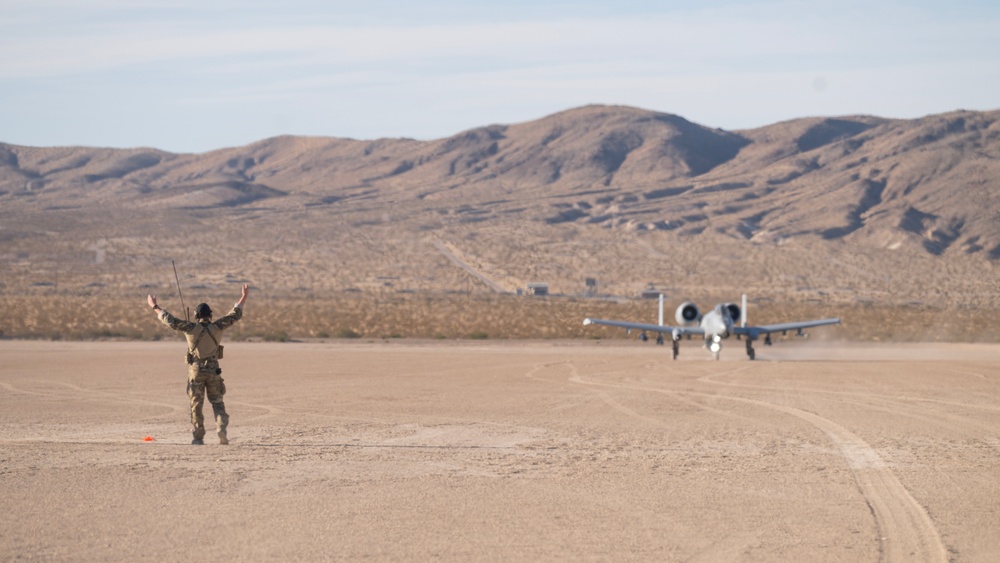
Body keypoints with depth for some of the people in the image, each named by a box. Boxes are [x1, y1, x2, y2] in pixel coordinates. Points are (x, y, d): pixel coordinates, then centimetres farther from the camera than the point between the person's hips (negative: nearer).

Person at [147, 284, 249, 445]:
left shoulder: (191, 328, -10)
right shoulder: (217, 327, -5)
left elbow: (170, 320, -9)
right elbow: (234, 315, 4)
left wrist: (155, 307, 1)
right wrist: (244, 297, 13)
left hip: (196, 371, -1)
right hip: (213, 371, 1)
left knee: (196, 404, 6)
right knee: (217, 402, 9)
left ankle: (199, 437, 5)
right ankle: (221, 429, -11)